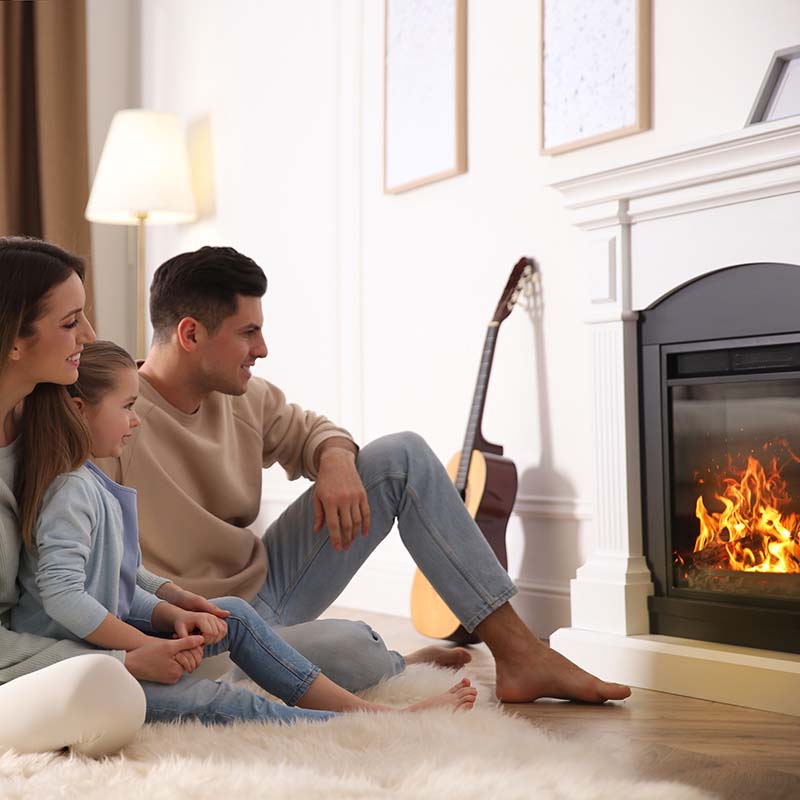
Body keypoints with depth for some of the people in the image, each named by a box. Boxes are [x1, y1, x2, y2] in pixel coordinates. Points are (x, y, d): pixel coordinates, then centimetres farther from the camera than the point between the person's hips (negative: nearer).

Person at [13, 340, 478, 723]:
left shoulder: (94, 486, 15)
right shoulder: (73, 491, -17)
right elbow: (61, 593, -28)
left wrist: (172, 616, -3)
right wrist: (148, 648, -23)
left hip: (112, 640, 11)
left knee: (234, 615, 6)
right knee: (228, 706, -20)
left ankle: (364, 708, 2)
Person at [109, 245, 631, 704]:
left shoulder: (240, 395, 2)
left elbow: (306, 429, 20)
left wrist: (336, 459, -5)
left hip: (268, 585, 9)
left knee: (403, 456, 2)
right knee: (347, 648, -40)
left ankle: (519, 653, 0)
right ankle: (402, 671, 2)